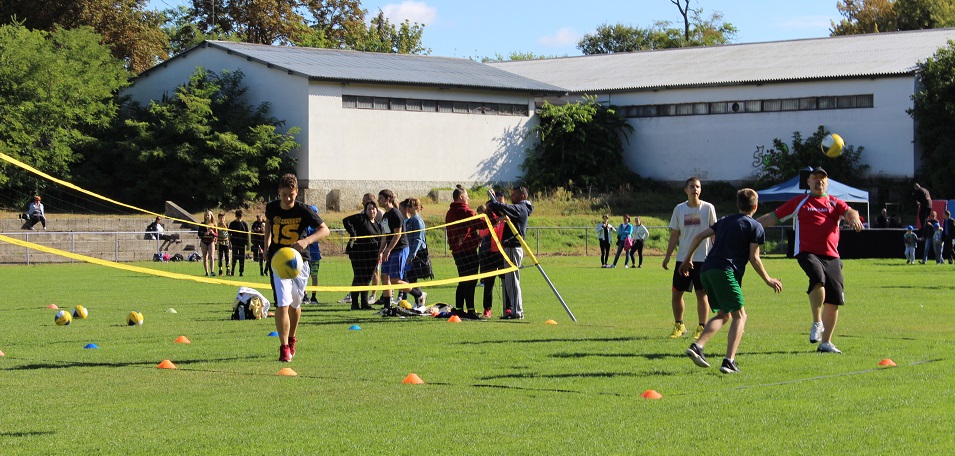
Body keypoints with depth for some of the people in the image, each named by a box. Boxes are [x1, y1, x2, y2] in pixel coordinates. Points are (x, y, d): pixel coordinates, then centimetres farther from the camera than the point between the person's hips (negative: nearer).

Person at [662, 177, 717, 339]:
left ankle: (701, 327, 9)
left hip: (703, 258, -3)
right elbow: (674, 235, 10)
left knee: (701, 293, 0)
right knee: (676, 293, 3)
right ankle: (679, 326, 18)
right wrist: (667, 255, 5)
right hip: (682, 258, 3)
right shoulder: (679, 209, 6)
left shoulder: (708, 208, -1)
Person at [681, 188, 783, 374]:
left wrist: (687, 260, 28)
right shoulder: (755, 227, 5)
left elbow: (699, 237, 20)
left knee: (723, 314, 17)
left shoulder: (725, 221, 24)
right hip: (725, 272, -7)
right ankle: (729, 361, -11)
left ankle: (697, 346, -3)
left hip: (706, 271, 7)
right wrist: (768, 280, 13)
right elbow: (754, 258, 2)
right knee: (740, 315, 3)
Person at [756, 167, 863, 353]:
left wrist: (854, 218, -27)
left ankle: (826, 343, 12)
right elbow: (773, 217, 13)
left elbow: (849, 212, -3)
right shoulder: (799, 202, 13)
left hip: (831, 256, 3)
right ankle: (817, 323, -22)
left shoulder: (834, 203, 16)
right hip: (807, 252, -3)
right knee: (818, 278, -34)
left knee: (834, 300, -1)